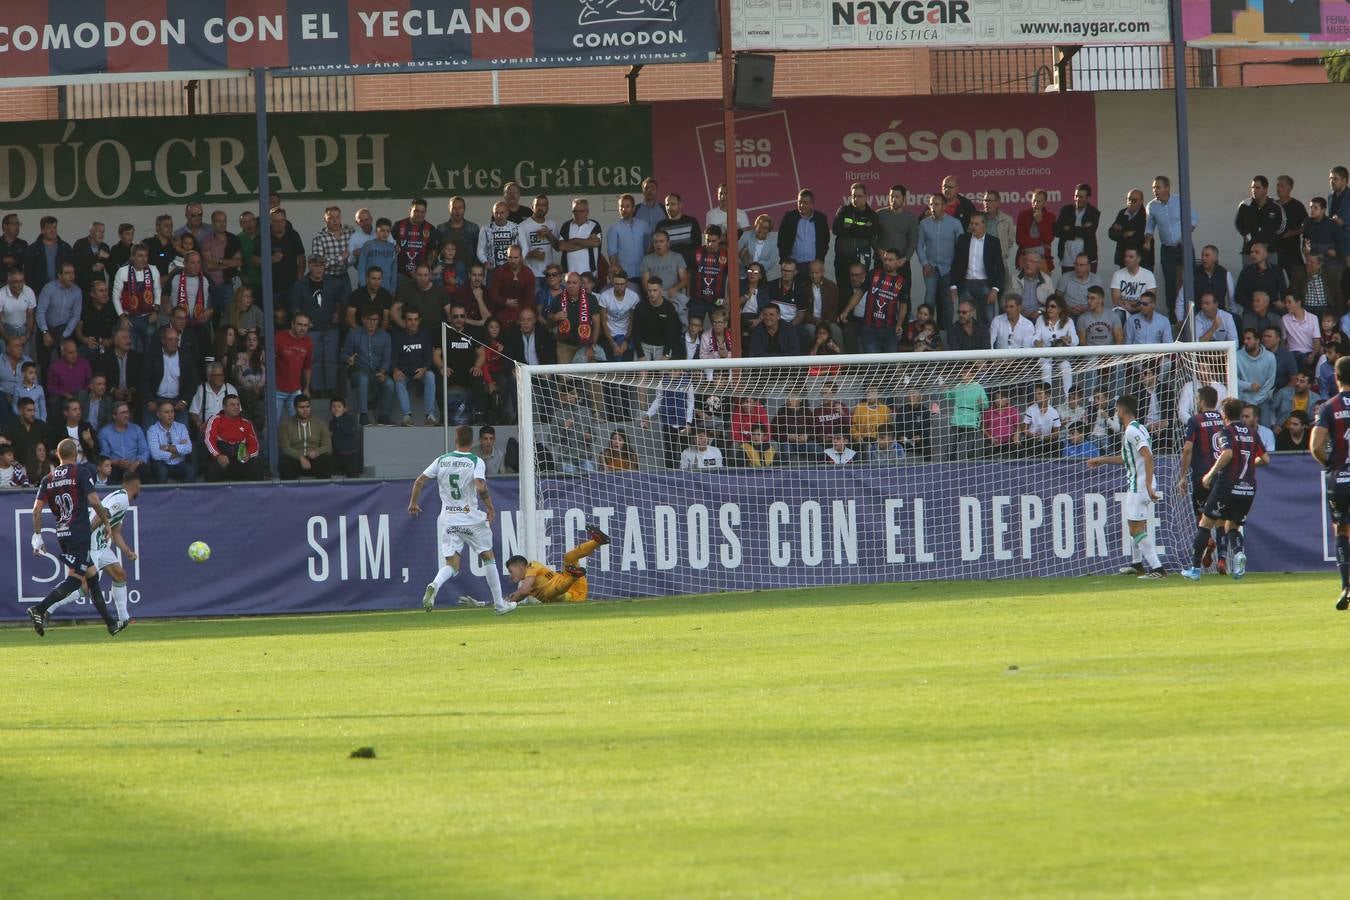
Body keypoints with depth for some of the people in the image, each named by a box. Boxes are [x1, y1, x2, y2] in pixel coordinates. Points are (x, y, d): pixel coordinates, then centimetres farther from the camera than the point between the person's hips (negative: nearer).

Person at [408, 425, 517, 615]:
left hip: (447, 519, 3)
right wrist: (490, 508, -7)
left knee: (452, 564, 3)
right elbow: (481, 487, -21)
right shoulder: (476, 462, -7)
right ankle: (499, 604, 18)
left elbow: (419, 481, 5)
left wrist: (413, 503, 20)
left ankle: (434, 585, -30)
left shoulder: (442, 460, 5)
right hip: (471, 518, -3)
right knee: (488, 557, 15)